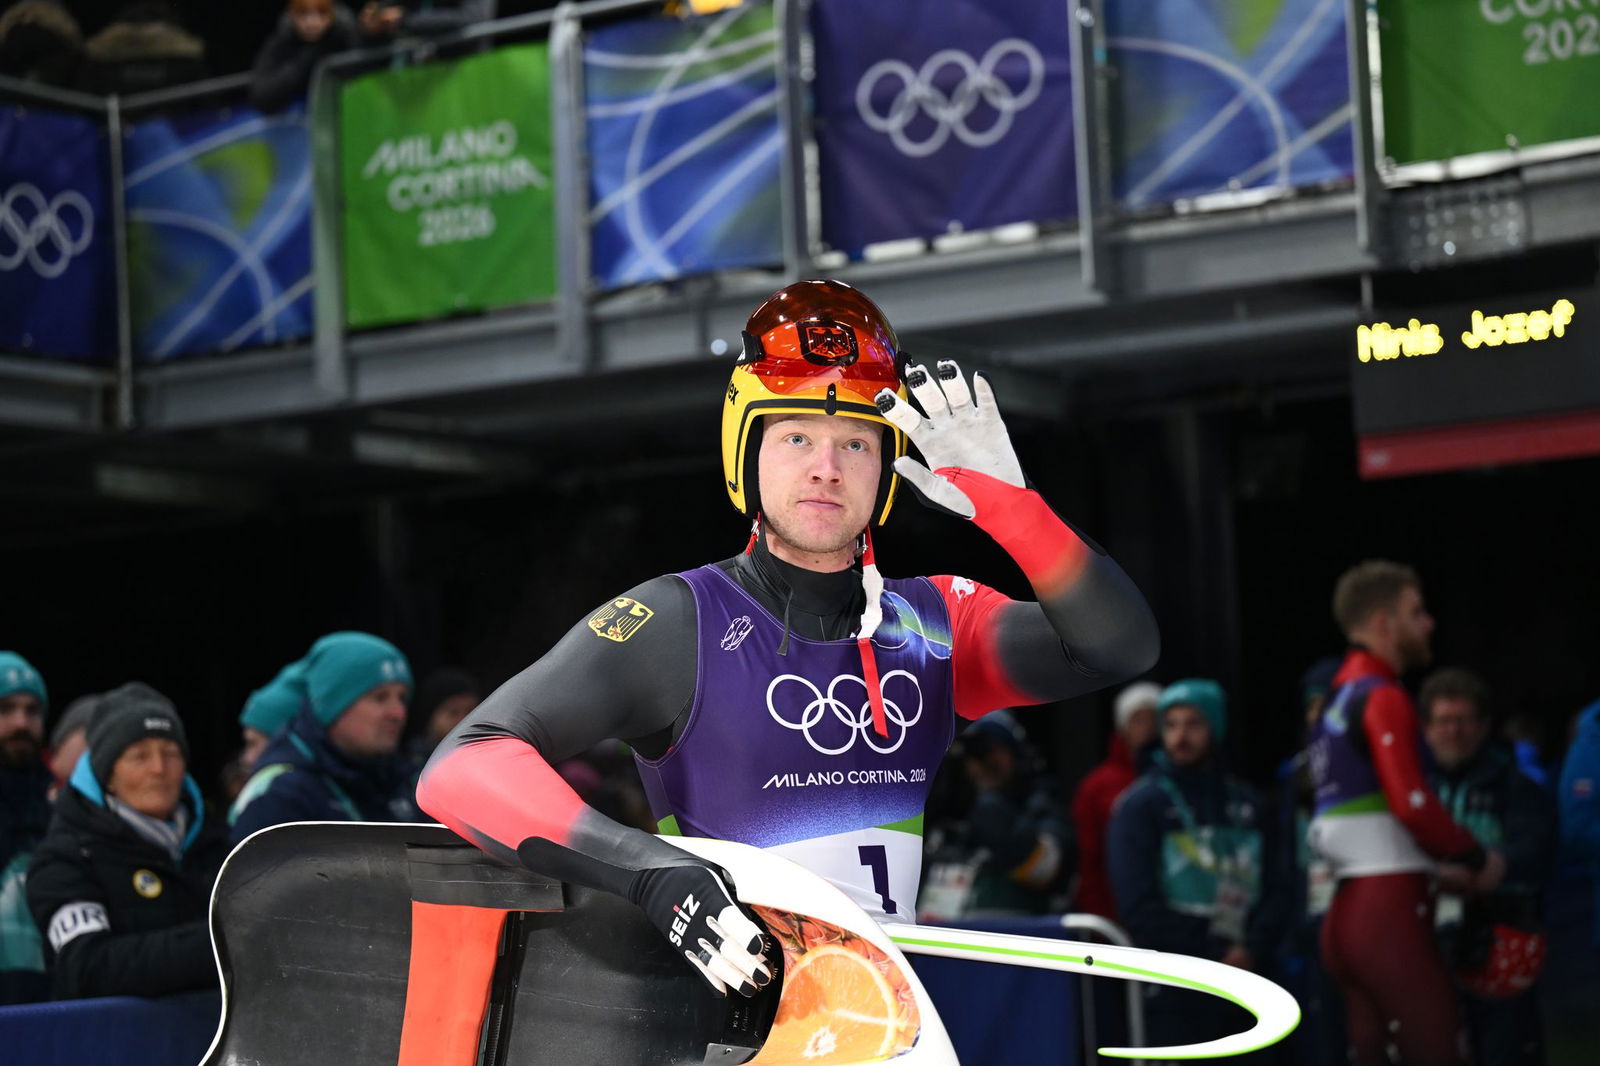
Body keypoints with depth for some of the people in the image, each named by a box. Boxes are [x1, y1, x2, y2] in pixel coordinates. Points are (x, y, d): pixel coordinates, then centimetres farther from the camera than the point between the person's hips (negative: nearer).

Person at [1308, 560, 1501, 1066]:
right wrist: (1478, 858, -5)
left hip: (1345, 914, 9)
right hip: (1391, 911, -9)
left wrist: (1435, 868, 16)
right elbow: (1412, 804, -19)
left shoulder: (1336, 704, 18)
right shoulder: (1384, 699, -9)